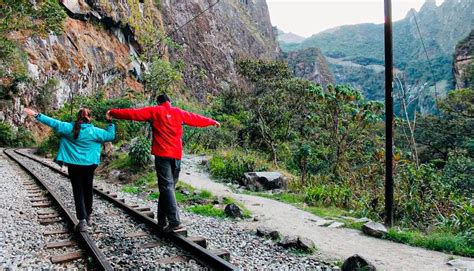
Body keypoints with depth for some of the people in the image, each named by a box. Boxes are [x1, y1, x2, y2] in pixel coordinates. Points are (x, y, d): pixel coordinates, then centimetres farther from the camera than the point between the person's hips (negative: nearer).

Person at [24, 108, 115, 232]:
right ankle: (88, 217, 28)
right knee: (87, 190, 16)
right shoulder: (94, 131, -9)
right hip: (88, 166, 0)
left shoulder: (69, 128, -8)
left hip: (74, 165, 0)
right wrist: (110, 122, 5)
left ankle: (82, 221, -4)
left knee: (78, 192, 2)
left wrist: (36, 115, 3)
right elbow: (111, 135, -3)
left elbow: (53, 122, -4)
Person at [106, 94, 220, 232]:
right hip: (177, 155, 4)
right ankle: (162, 221, 16)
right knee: (169, 186, 11)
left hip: (162, 154, -3)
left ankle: (174, 221, -16)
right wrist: (213, 122, 38)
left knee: (166, 187, -7)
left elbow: (133, 113, 4)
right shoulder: (179, 112, 14)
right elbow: (197, 118, 24)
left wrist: (113, 112, 14)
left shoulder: (154, 111, 5)